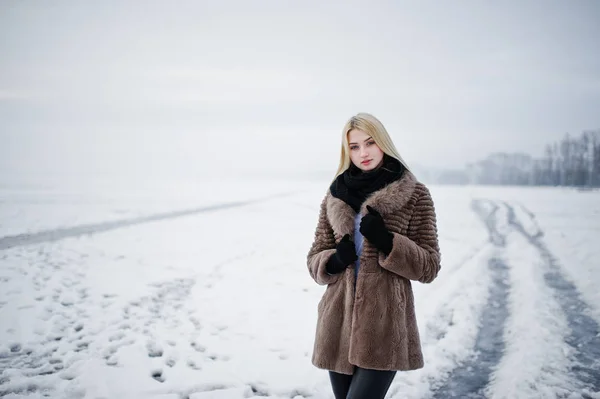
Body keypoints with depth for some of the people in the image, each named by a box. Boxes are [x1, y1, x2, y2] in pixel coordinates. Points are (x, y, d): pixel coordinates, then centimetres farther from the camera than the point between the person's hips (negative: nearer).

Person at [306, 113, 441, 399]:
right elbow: (314, 259, 13)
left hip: (384, 325, -4)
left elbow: (429, 267, -2)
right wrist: (334, 261, -10)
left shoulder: (415, 195, -1)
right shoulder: (335, 196, 9)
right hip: (339, 323, 4)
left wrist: (386, 241, -17)